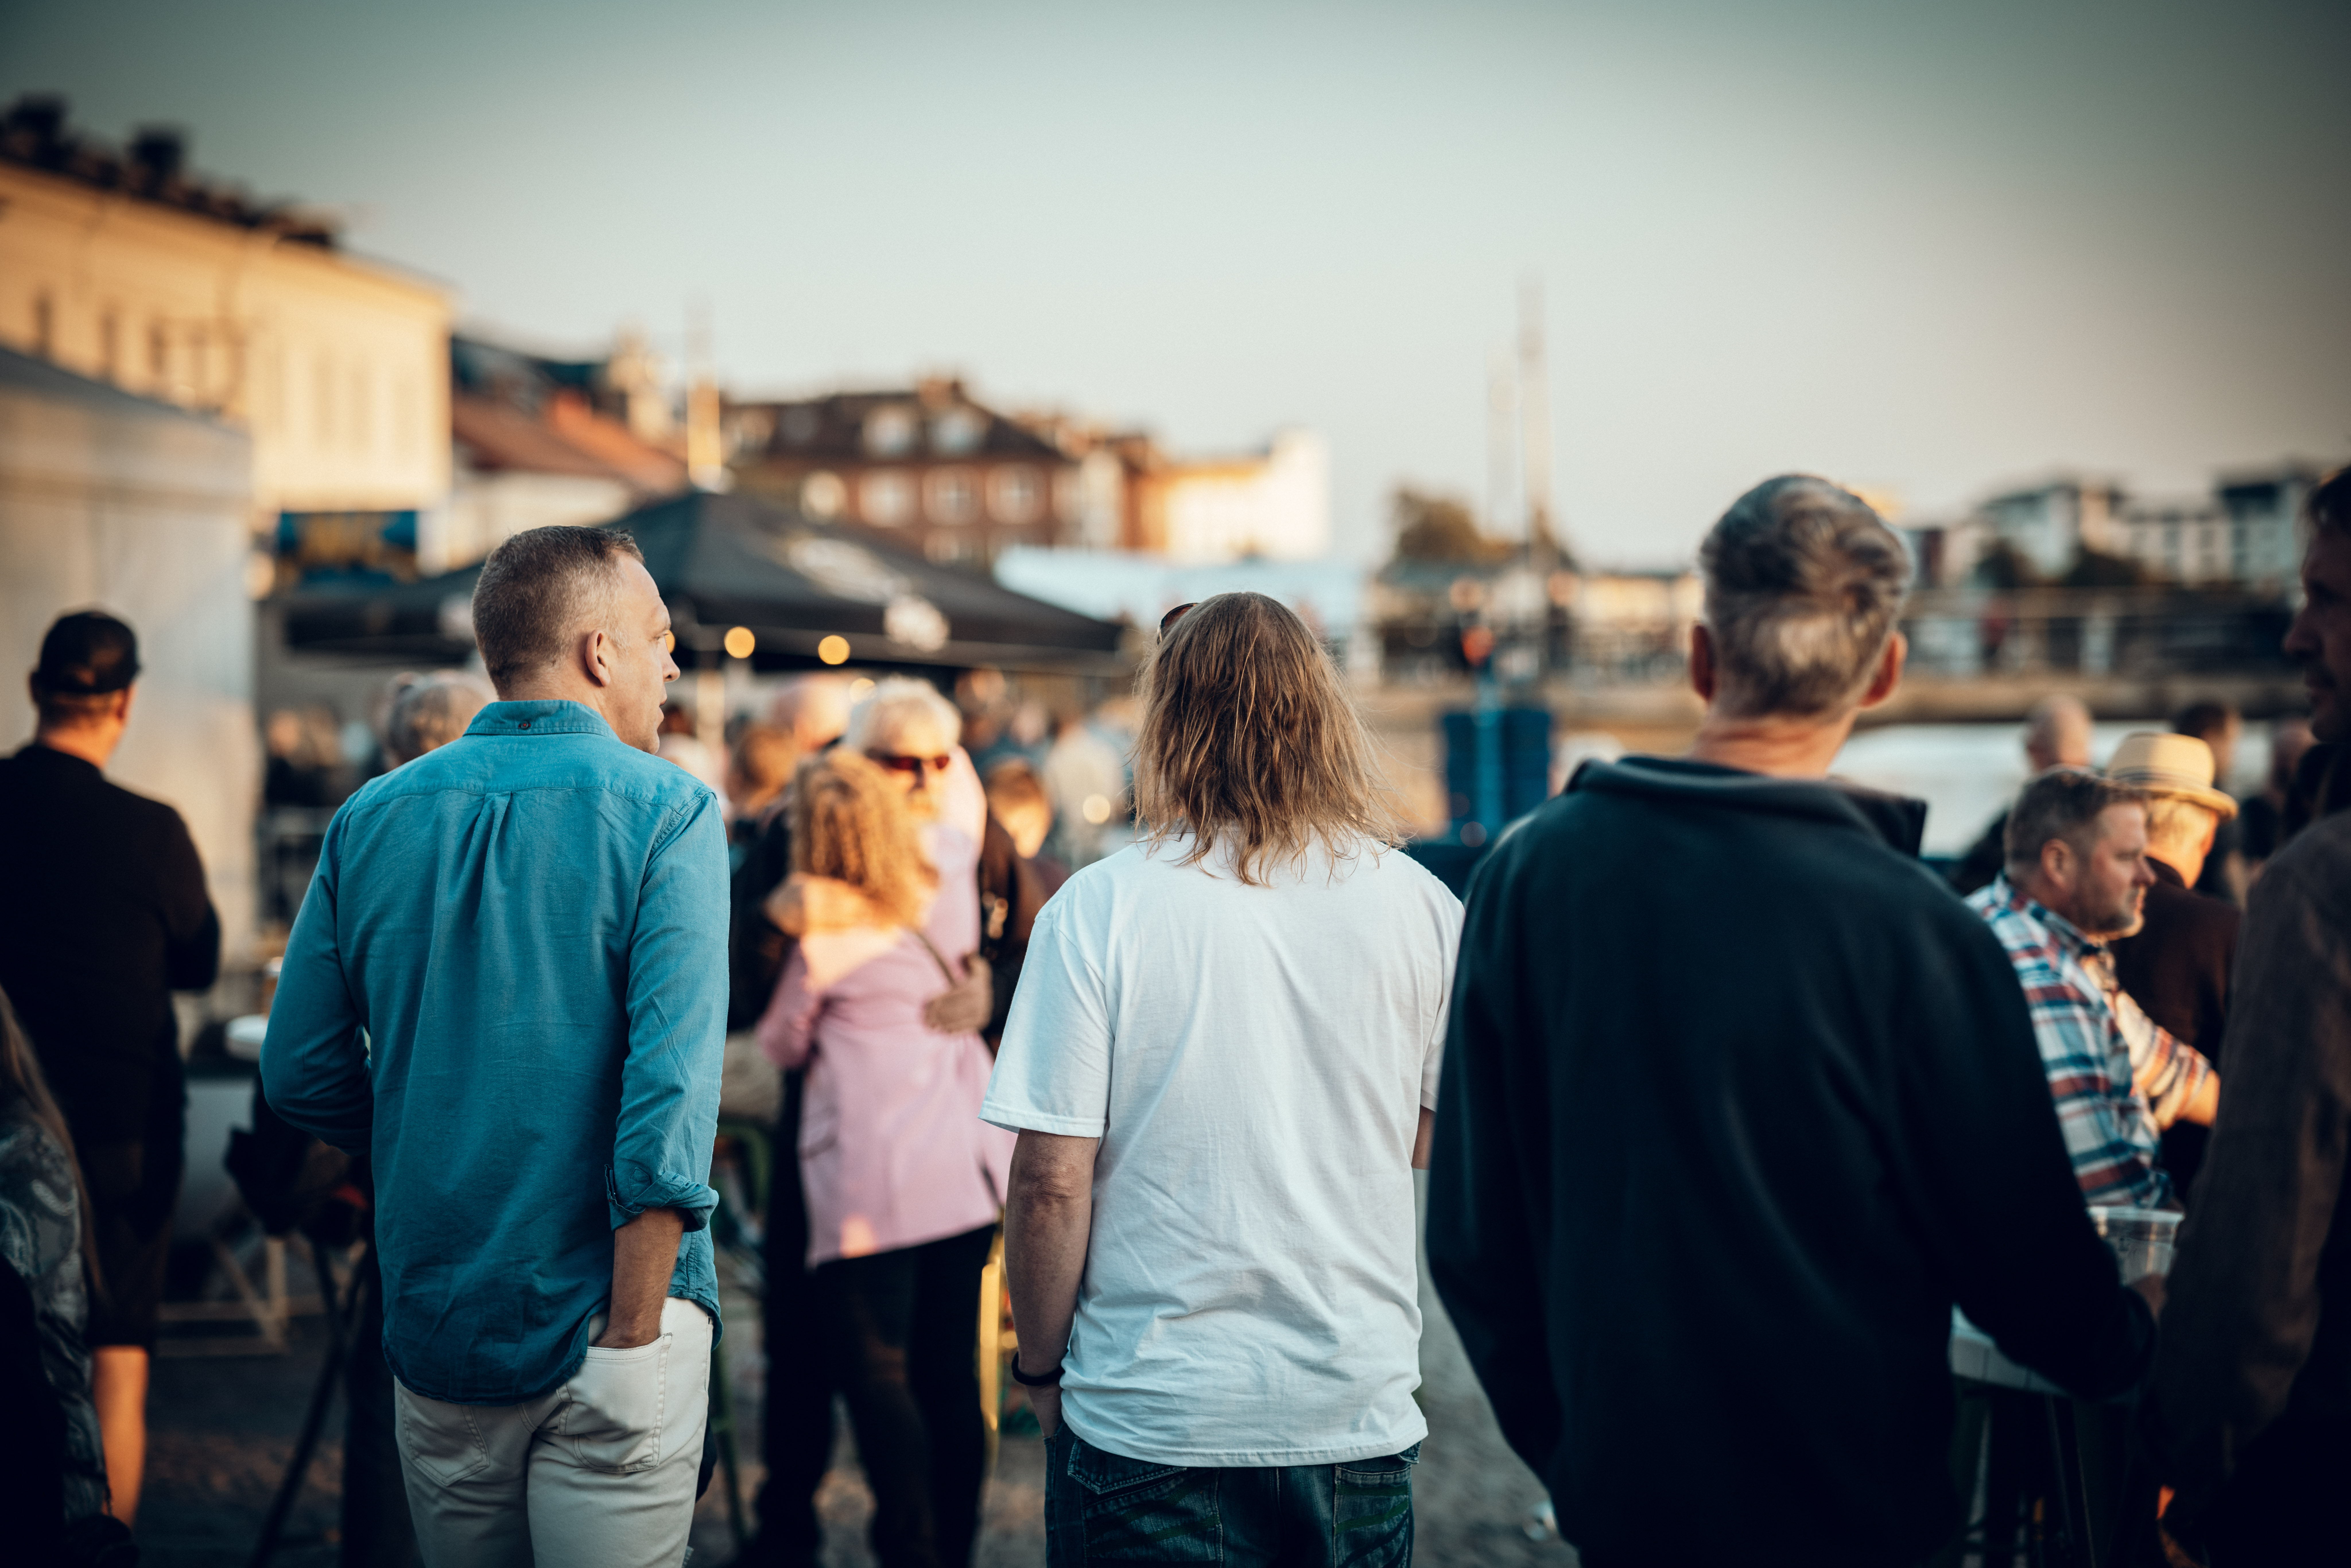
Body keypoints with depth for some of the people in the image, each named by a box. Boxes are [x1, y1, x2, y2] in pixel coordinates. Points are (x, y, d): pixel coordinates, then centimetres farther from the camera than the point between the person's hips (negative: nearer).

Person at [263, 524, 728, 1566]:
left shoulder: (374, 816, 4)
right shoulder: (666, 815, -10)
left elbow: (301, 1077, 7)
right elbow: (669, 1099, -20)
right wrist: (632, 1339, -16)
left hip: (434, 1330, 5)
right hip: (596, 1332, -5)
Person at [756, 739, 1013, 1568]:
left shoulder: (826, 937, -8)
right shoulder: (949, 877, 6)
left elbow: (782, 1045, 9)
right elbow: (962, 826, 31)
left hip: (874, 1169, -6)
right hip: (968, 1157, 6)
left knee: (875, 1369, -2)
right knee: (950, 1367, 12)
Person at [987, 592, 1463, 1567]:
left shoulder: (1099, 908, -10)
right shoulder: (1422, 907, -2)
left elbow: (1051, 1182, -11)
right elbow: (1435, 1144, 10)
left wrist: (1041, 1370, 3)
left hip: (1154, 1417, -2)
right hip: (1362, 1413, 3)